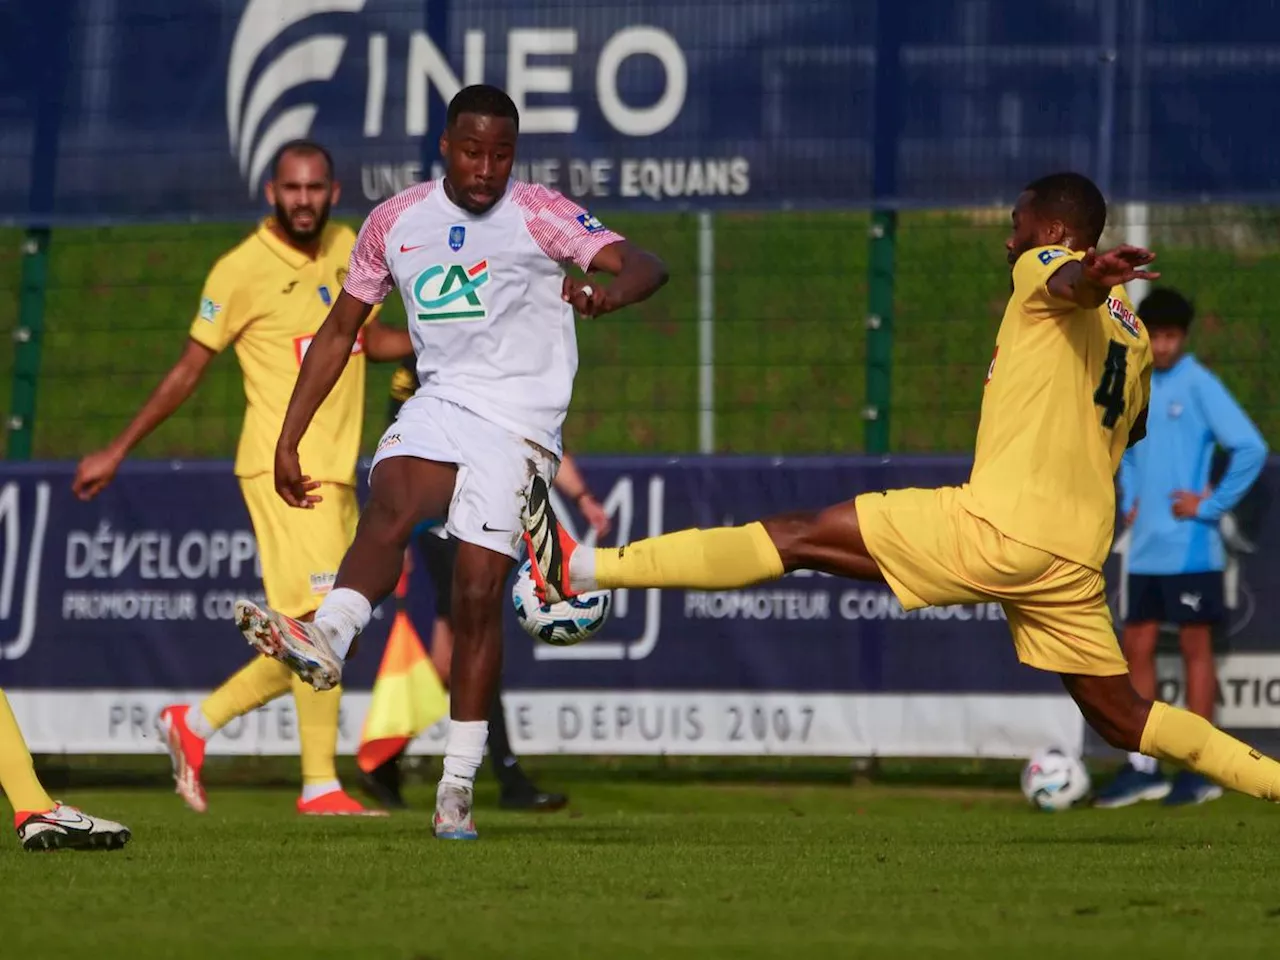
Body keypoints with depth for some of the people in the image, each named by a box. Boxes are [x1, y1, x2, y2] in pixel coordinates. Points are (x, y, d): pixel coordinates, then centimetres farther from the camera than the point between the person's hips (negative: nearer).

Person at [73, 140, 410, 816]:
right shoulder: (241, 270, -8)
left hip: (338, 469, 7)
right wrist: (117, 450, 2)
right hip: (283, 467, -7)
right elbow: (189, 368, 0)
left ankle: (196, 723, 20)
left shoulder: (345, 246, 11)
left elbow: (371, 339, 25)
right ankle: (320, 786, -12)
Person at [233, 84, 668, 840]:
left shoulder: (538, 215, -4)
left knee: (480, 595, -9)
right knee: (391, 501, -30)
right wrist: (288, 440, 14)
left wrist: (607, 294, -41)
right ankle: (326, 641, -53)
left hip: (520, 423, -3)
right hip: (440, 403, 3)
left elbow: (645, 265, -17)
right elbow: (340, 332, 17)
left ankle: (459, 785, -2)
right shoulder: (396, 222, 8)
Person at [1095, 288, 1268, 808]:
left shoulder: (1198, 386, -10)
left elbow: (1250, 448, -16)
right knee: (1137, 648, 7)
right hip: (1145, 548, 7)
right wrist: (1129, 501, 12)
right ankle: (1141, 766, 13)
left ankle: (1200, 770, 4)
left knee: (1195, 648, -1)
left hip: (1189, 547, -7)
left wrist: (1211, 506, -14)